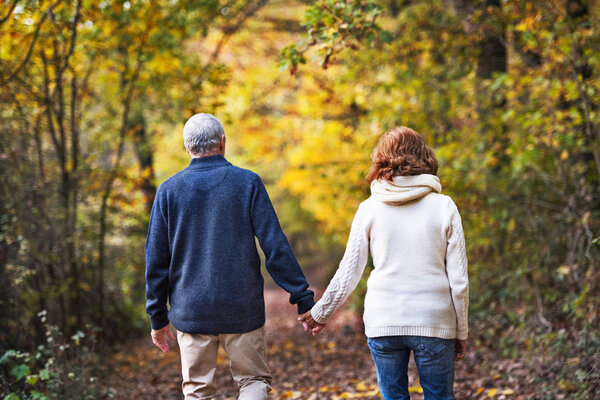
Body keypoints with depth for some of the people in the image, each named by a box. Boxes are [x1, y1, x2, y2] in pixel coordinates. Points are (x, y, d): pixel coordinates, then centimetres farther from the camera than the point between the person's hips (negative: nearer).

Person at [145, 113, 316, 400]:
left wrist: (157, 317, 10)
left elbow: (156, 260, 3)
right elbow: (276, 246, -8)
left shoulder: (168, 190, 1)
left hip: (191, 312, 2)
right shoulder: (248, 183, -4)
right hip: (242, 311, -1)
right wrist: (304, 299, -4)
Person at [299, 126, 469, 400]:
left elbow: (347, 275, 3)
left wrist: (320, 314, 18)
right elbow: (458, 280, -1)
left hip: (383, 323, 1)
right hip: (433, 322, -1)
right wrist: (461, 332, 10)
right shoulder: (444, 207, -1)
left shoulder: (370, 209, 0)